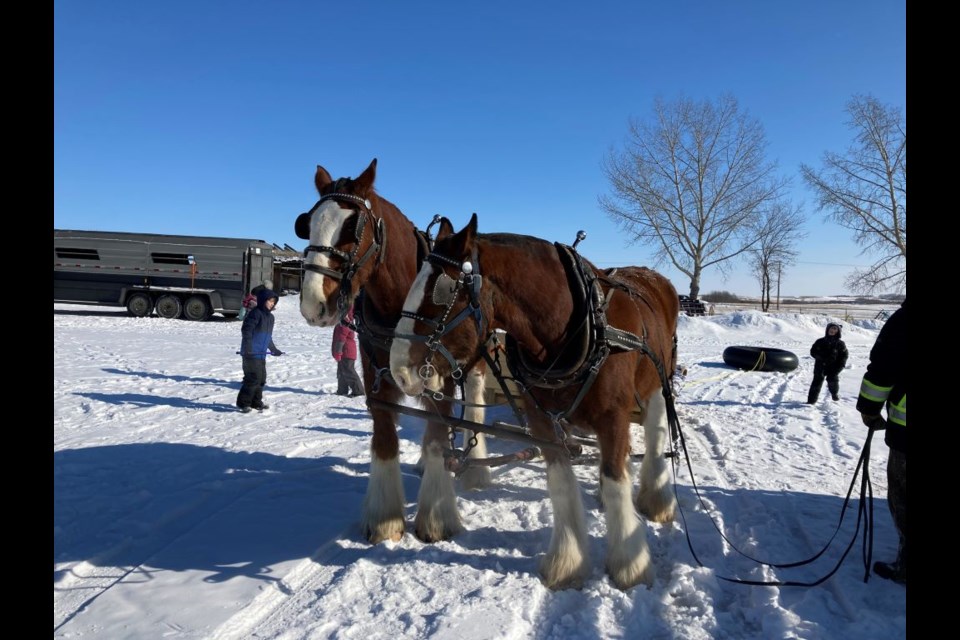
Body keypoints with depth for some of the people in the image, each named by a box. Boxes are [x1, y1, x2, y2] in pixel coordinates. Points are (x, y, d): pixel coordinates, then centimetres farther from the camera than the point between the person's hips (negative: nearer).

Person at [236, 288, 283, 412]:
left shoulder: (270, 316, 17)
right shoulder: (255, 313, -10)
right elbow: (246, 330, -17)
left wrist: (274, 349, 34)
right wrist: (247, 347, -26)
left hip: (261, 354, 9)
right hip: (251, 353, -9)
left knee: (261, 378, 12)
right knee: (253, 378, -9)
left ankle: (256, 402, 23)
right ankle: (243, 403, 2)